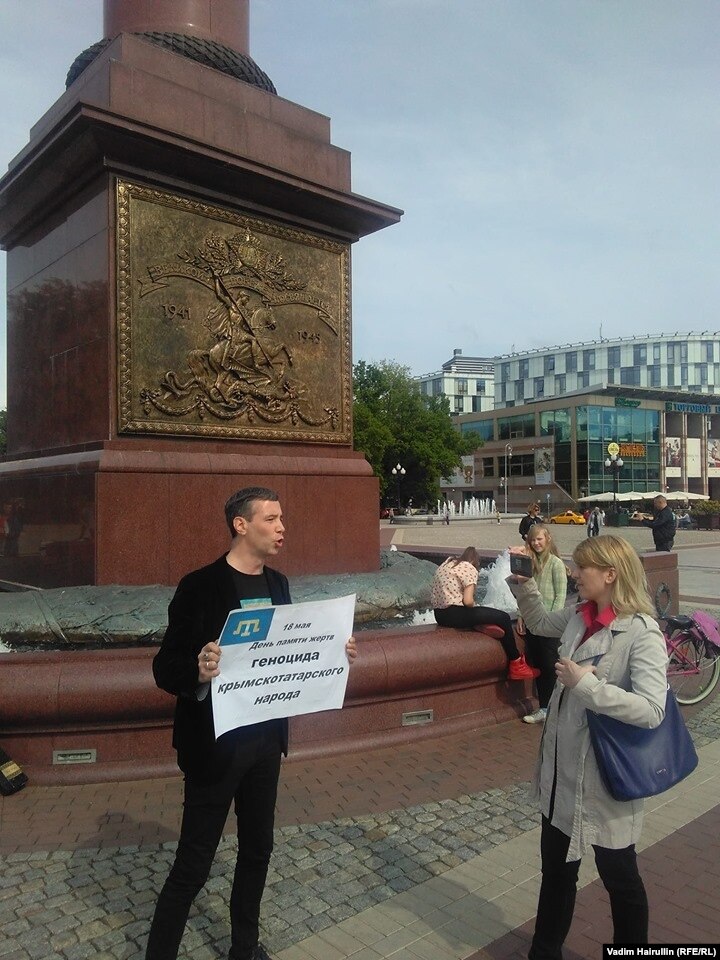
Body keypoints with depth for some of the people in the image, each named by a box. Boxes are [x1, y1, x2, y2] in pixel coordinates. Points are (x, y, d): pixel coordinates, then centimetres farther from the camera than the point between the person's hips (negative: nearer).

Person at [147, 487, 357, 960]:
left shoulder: (277, 583, 3)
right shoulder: (201, 586, -18)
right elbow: (165, 668, -19)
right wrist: (199, 673, -39)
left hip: (266, 738, 7)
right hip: (215, 743, -7)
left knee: (257, 849, 22)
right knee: (192, 867, 6)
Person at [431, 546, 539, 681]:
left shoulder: (446, 563, 17)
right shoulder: (470, 569, -5)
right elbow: (468, 601, -17)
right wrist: (473, 605, 6)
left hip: (439, 614, 9)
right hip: (454, 614, -9)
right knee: (504, 618, 3)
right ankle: (516, 665, 10)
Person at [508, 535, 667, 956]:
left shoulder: (642, 633, -21)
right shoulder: (581, 615, -1)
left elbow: (651, 710, -30)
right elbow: (541, 622, 20)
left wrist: (585, 683, -28)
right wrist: (525, 584, 6)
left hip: (606, 776, -7)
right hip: (563, 767, 7)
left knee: (619, 876, 17)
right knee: (556, 868, 23)